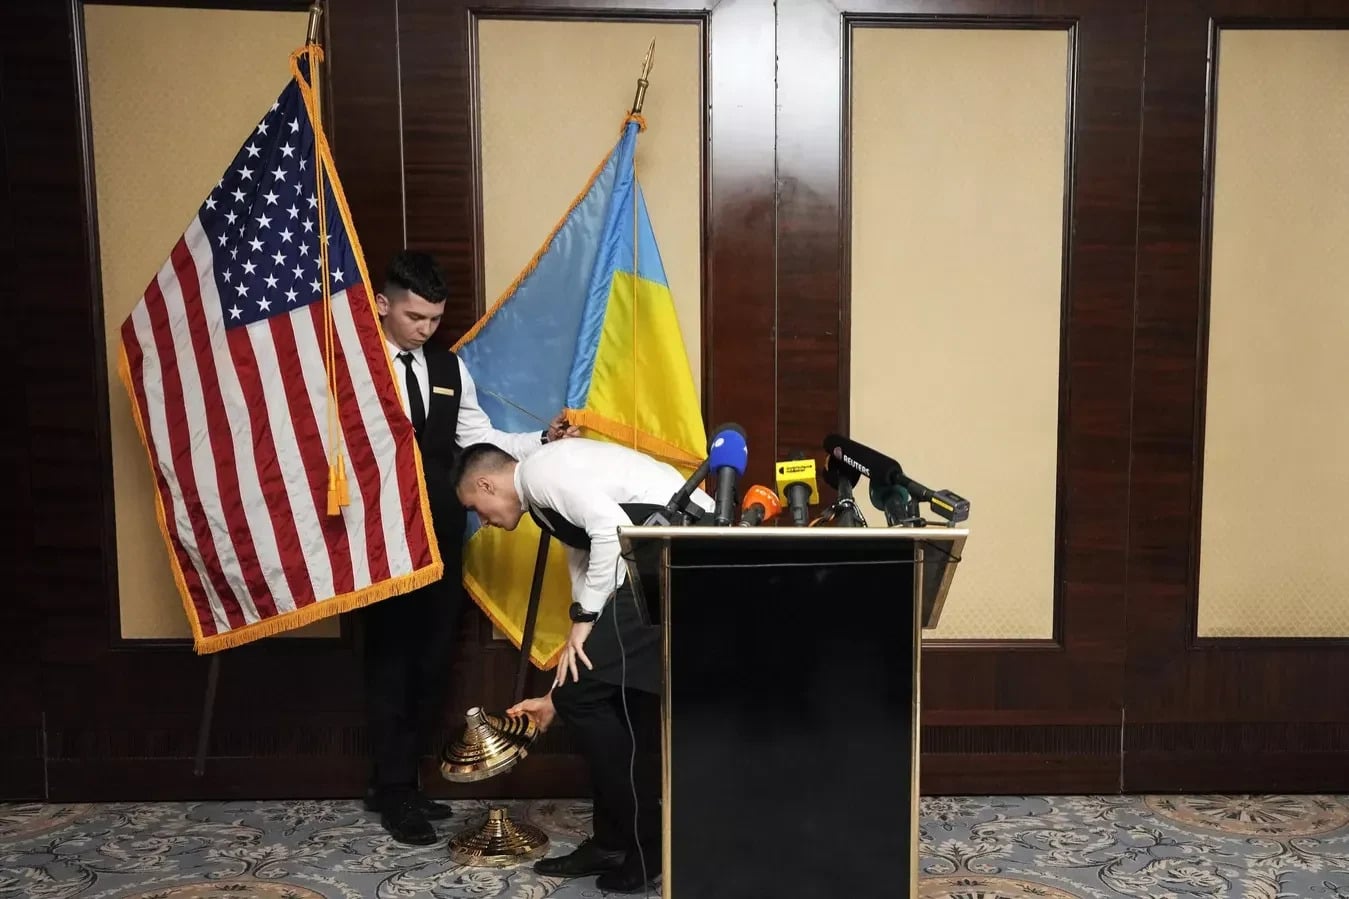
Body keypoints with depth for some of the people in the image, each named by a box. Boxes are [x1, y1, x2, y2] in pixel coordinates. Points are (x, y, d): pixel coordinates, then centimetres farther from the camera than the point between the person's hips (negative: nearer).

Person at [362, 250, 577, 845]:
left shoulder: (450, 368, 9)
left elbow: (481, 439, 7)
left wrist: (542, 440, -7)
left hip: (441, 536, 6)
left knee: (433, 660, 11)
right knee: (391, 660, 4)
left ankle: (400, 777, 26)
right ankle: (393, 790, 17)